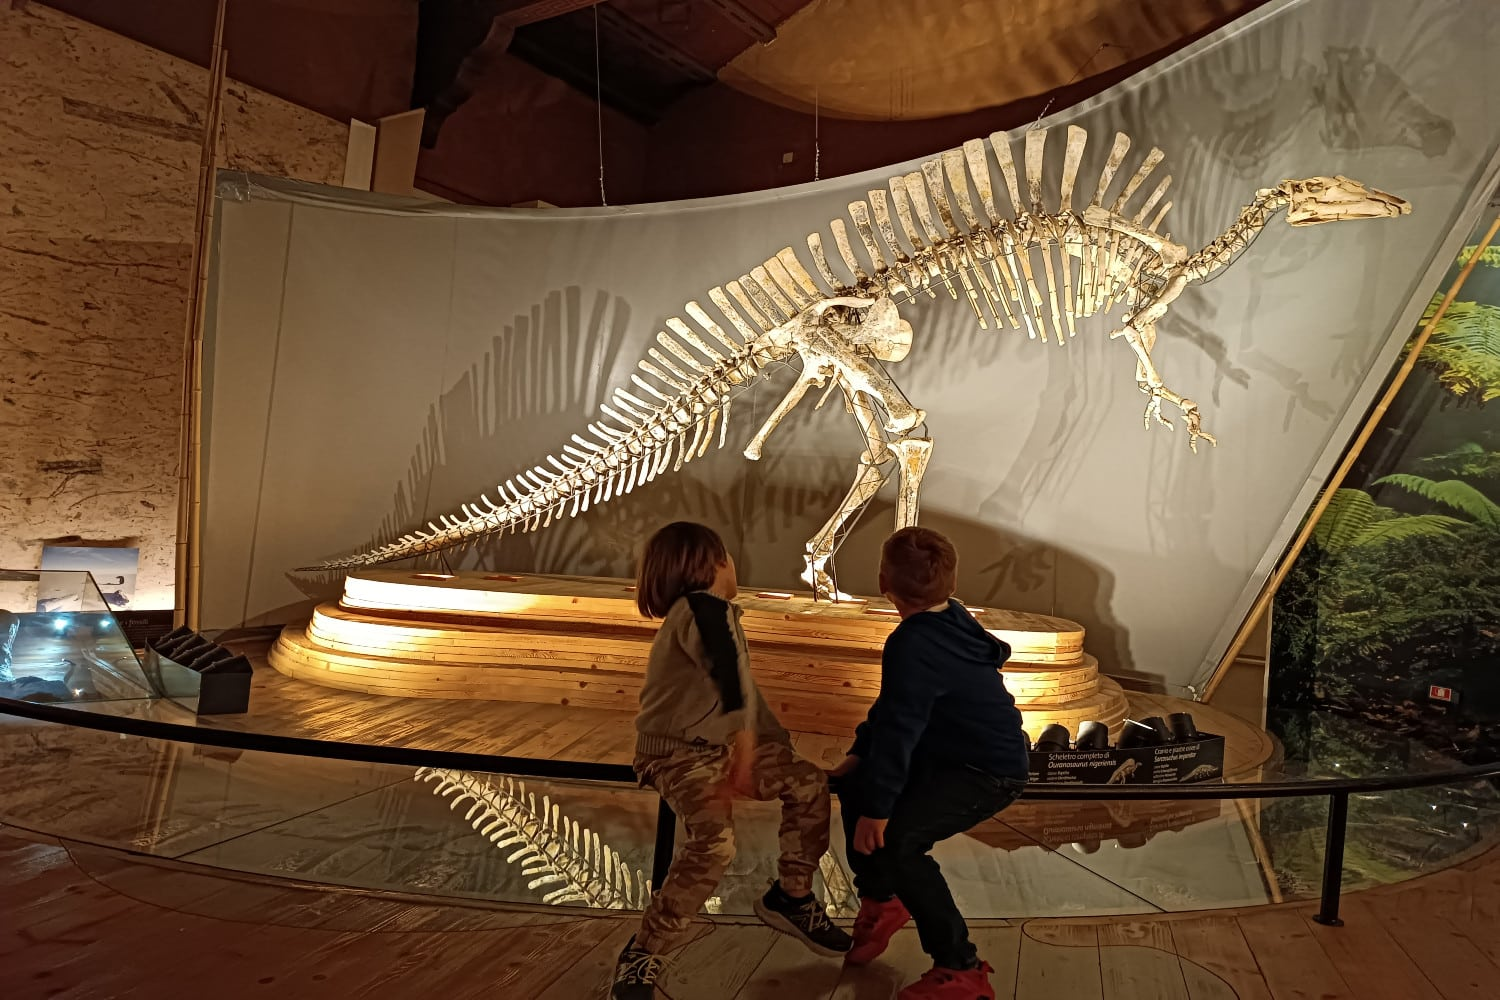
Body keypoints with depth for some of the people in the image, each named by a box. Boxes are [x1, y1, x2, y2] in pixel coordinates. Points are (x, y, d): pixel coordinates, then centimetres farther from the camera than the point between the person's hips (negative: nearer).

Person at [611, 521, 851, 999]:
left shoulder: (710, 612, 15)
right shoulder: (704, 607, -18)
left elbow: (743, 690, 23)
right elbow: (730, 676, -35)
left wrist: (786, 747, 24)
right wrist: (744, 748, -48)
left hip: (719, 744, 10)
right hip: (678, 752, -10)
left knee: (809, 782, 4)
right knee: (715, 840, -32)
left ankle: (791, 897, 19)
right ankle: (642, 957, -16)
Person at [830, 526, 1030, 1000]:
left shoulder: (913, 644, -29)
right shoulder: (949, 619, 1)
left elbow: (898, 727, -27)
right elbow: (893, 704, 9)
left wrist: (877, 809, -20)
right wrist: (859, 754, 8)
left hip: (990, 772, -10)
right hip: (952, 753, 10)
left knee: (896, 839, -25)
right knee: (855, 786, 12)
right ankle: (882, 900, 28)